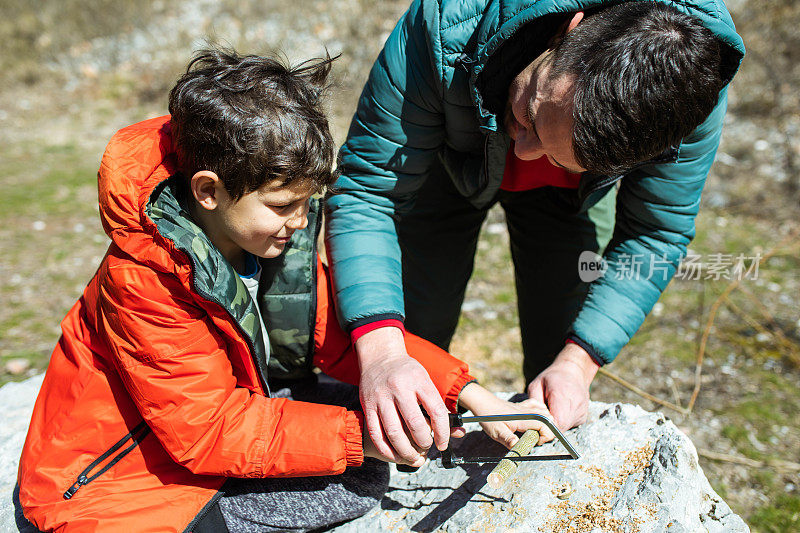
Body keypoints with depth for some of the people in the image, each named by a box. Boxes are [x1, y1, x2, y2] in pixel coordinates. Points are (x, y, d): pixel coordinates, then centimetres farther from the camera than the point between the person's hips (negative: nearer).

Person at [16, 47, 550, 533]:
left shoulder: (278, 237, -8)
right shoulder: (141, 281, -29)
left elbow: (342, 331, -4)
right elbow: (209, 430, -29)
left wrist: (464, 391, -13)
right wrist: (355, 436, -31)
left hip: (235, 404, 7)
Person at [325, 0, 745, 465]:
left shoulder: (698, 105, -36)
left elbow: (654, 234, -19)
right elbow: (366, 192, -35)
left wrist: (578, 363, -29)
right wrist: (381, 352, -49)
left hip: (568, 195, 1)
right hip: (449, 162, 0)